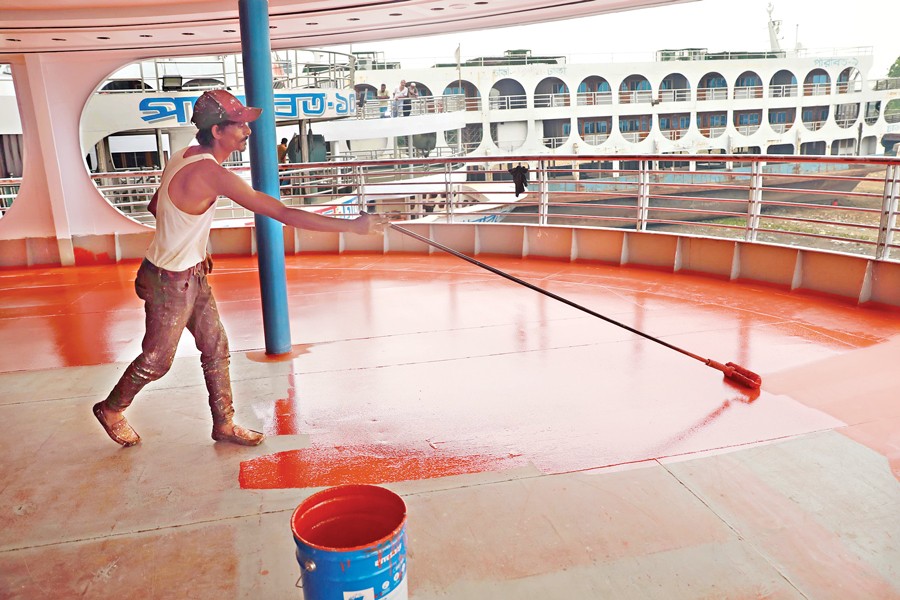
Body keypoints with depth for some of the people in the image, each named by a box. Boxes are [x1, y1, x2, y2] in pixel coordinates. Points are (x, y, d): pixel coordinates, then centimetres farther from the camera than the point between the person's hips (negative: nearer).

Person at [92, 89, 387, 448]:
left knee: (216, 349, 12)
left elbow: (155, 206, 13)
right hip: (170, 283, -9)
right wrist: (352, 226, -32)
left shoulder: (185, 156, 0)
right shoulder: (212, 174, -30)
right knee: (157, 359, 12)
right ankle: (111, 410, 38)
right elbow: (283, 214, -34)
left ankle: (224, 424, 26)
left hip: (192, 274, 9)